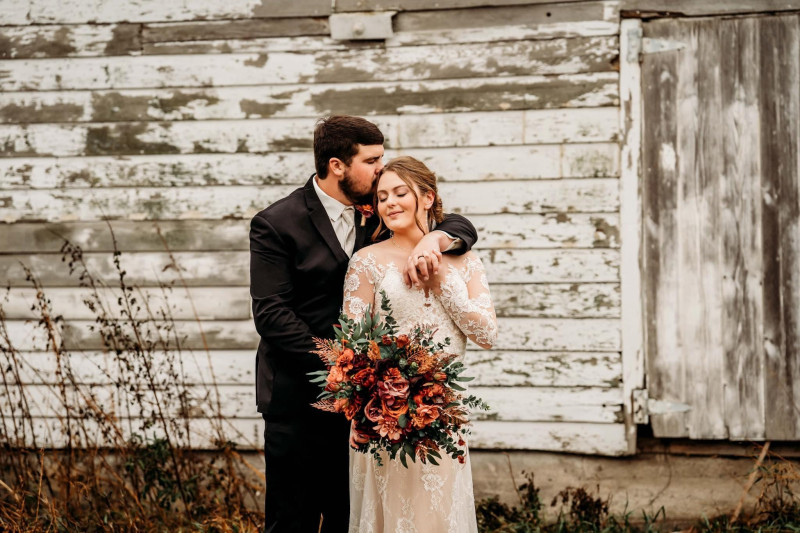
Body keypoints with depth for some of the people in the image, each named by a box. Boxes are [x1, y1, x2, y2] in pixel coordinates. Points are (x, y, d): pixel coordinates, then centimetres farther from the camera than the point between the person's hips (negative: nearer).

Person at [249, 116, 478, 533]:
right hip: (299, 398, -5)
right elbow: (271, 315, -14)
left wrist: (435, 239, -17)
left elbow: (461, 227, 7)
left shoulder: (376, 213, 7)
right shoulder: (276, 224, -8)